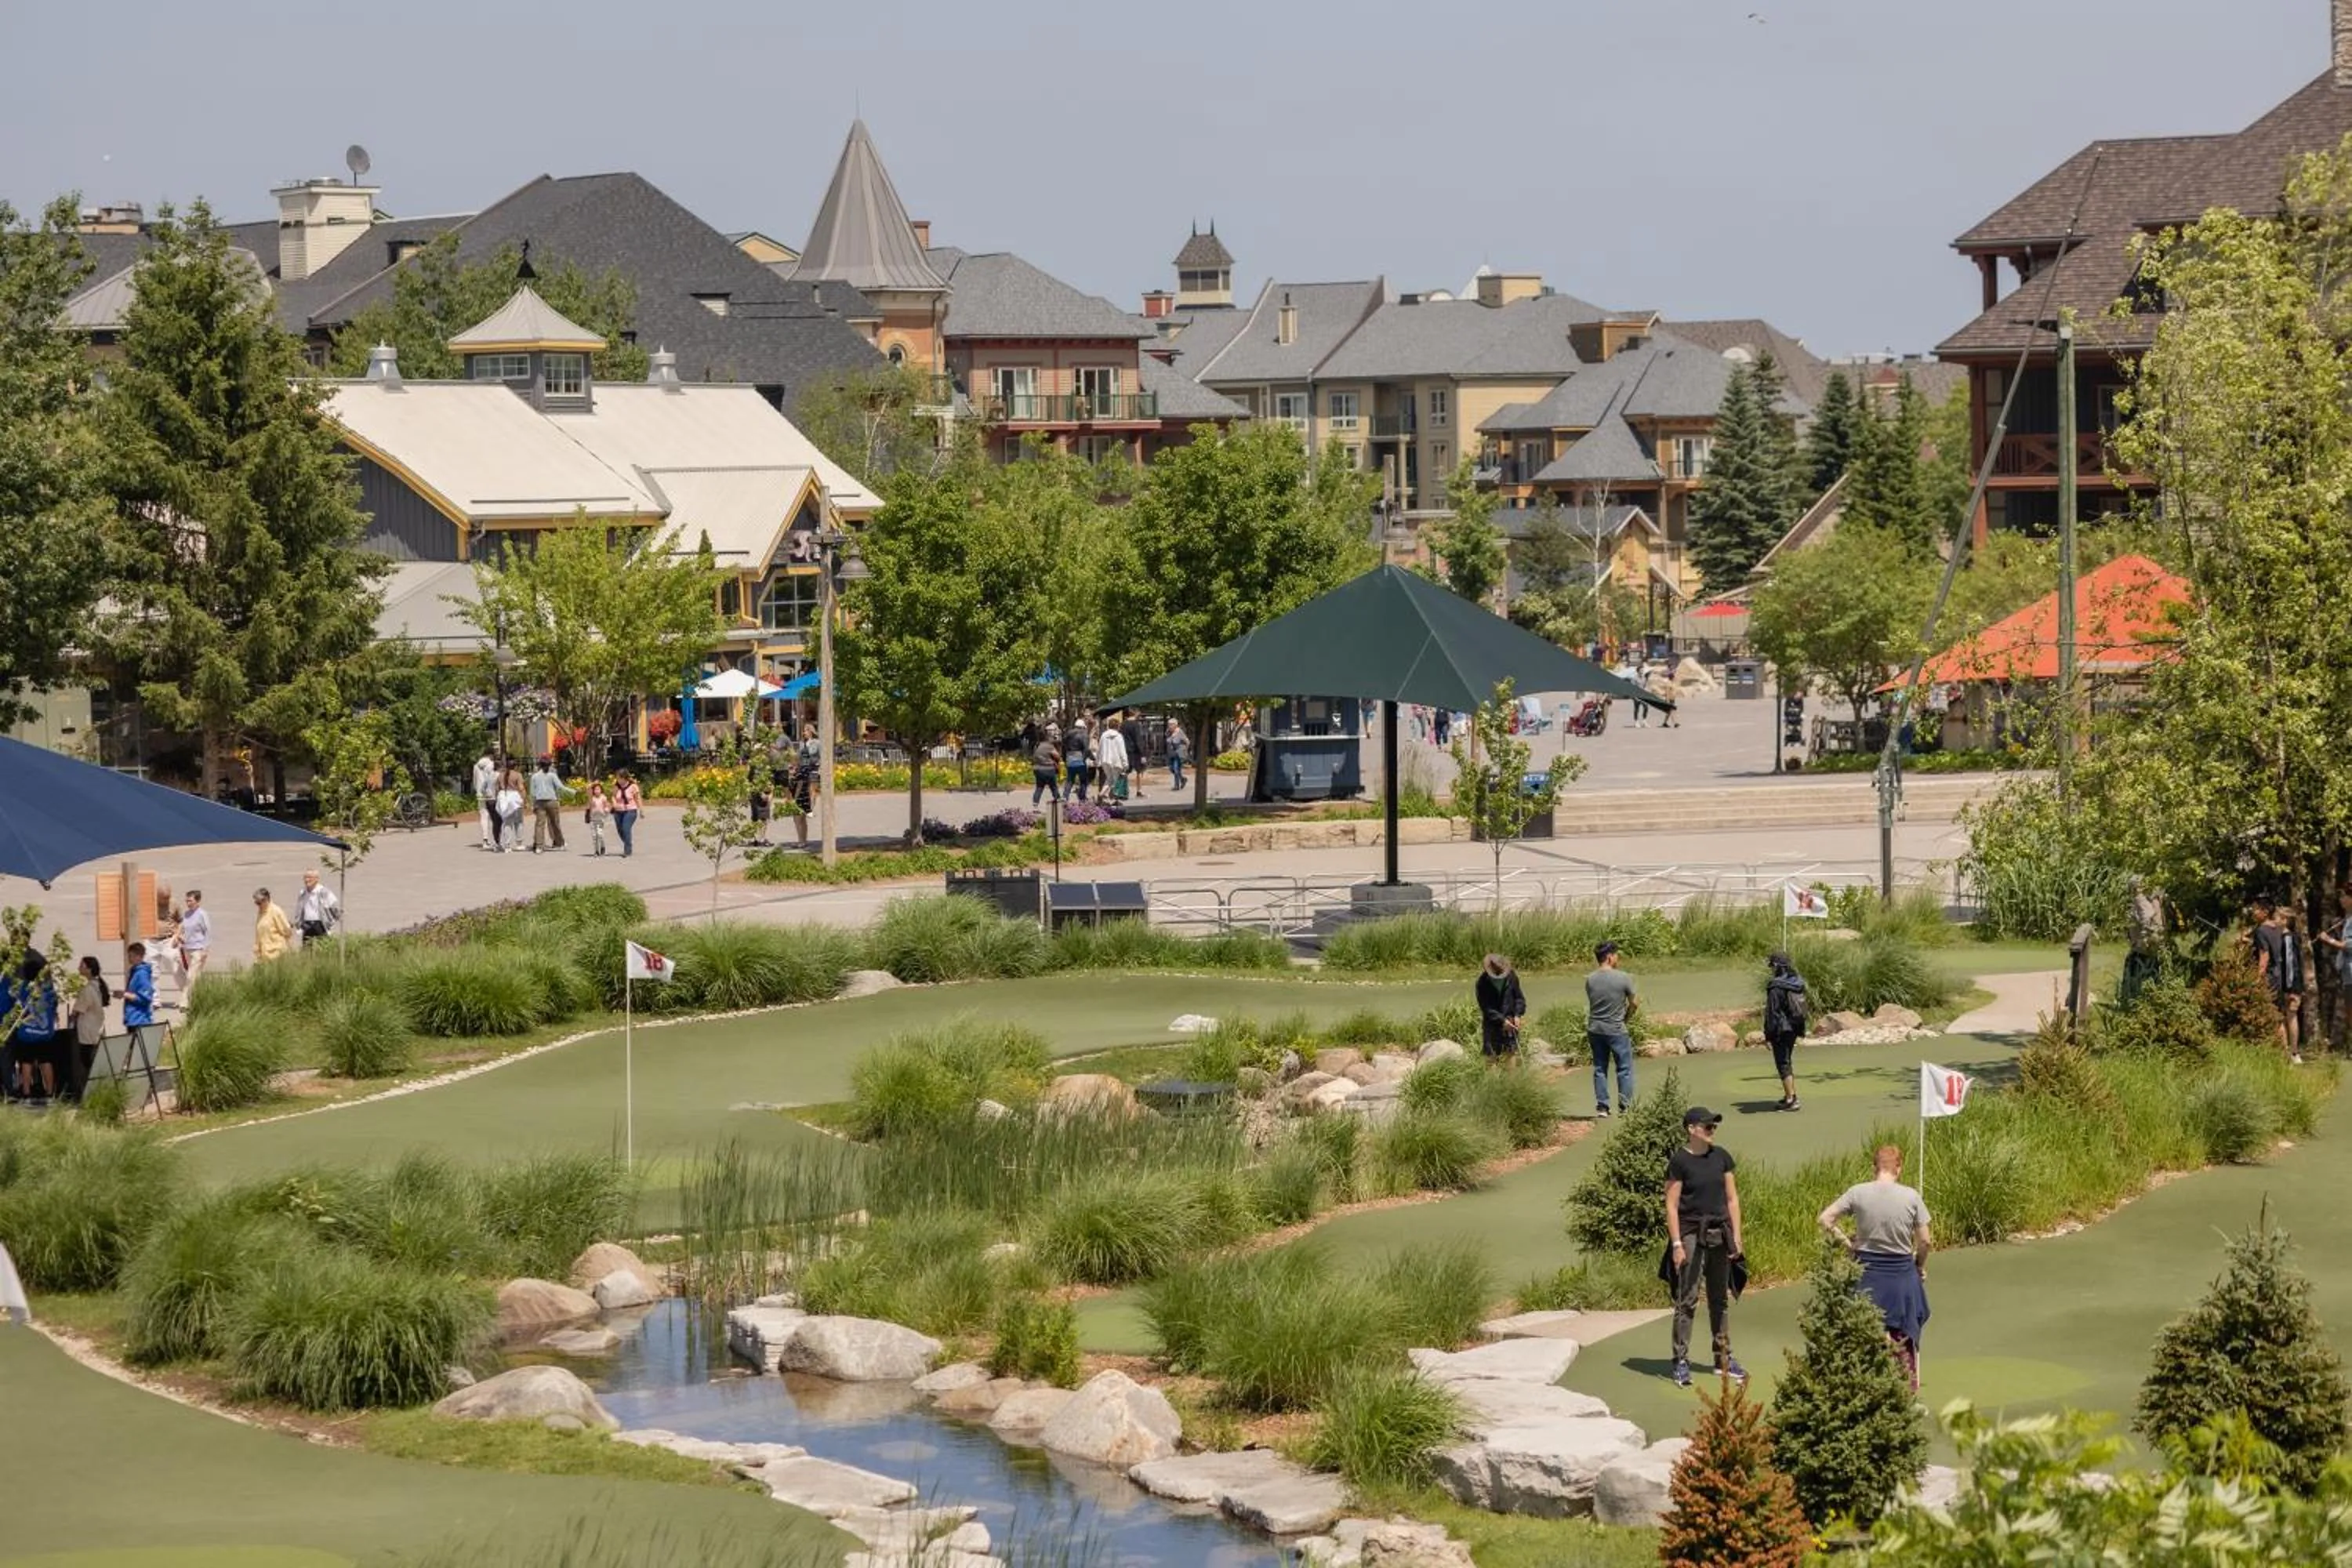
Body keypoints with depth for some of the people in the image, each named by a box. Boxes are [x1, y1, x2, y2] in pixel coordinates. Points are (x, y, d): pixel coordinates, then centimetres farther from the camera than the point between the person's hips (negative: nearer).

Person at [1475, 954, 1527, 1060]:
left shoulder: (1511, 976, -3)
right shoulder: (1483, 983, -13)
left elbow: (1519, 997, 6)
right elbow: (1486, 1008, -13)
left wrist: (1518, 1015, -9)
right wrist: (1502, 1020, -20)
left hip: (1510, 1024, 3)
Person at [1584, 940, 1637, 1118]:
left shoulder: (1590, 980, -3)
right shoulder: (1623, 978, -13)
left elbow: (1591, 1003, 4)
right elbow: (1634, 1004, -5)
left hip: (1595, 1029, 4)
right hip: (1617, 1030, -4)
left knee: (1600, 1069, 11)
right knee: (1624, 1069, 7)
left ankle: (1602, 1107, 11)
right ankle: (1625, 1106, 6)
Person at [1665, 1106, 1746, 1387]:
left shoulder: (1721, 1157, 8)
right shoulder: (1679, 1161, -7)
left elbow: (1732, 1198, 12)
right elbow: (1672, 1205, -8)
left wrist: (1736, 1236, 6)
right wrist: (1676, 1244, -13)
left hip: (1719, 1234, 5)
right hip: (1691, 1234, -5)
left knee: (1721, 1299, 12)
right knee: (1687, 1300, -6)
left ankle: (1723, 1359, 20)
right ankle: (1681, 1362, -4)